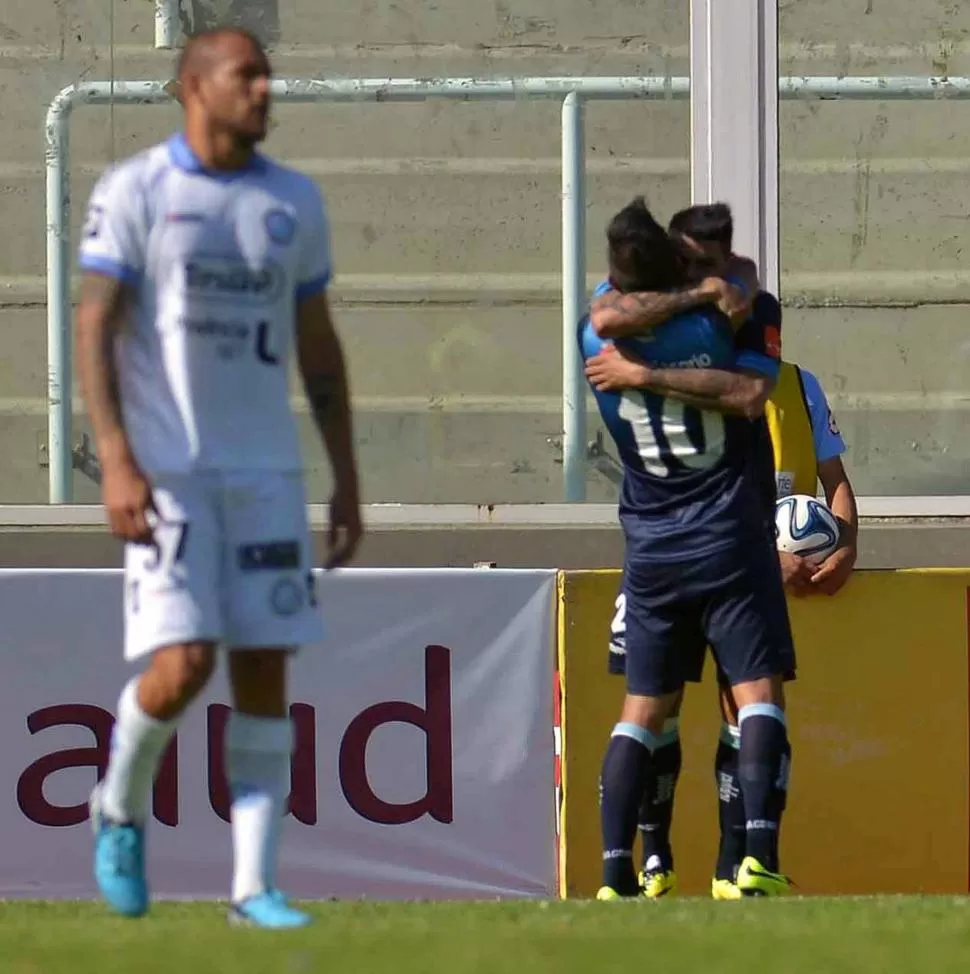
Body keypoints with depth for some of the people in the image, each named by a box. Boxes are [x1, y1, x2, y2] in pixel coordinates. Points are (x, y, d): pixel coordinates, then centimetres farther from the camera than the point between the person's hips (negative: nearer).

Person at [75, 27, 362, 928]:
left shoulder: (293, 203, 10)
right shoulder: (133, 192, -4)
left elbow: (317, 348, 16)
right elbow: (93, 330, -8)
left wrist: (347, 480, 12)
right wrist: (116, 464, -18)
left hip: (265, 473, 4)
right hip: (165, 473, -4)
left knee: (264, 672, 0)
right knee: (181, 665, -15)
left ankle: (254, 886, 4)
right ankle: (120, 811, 14)